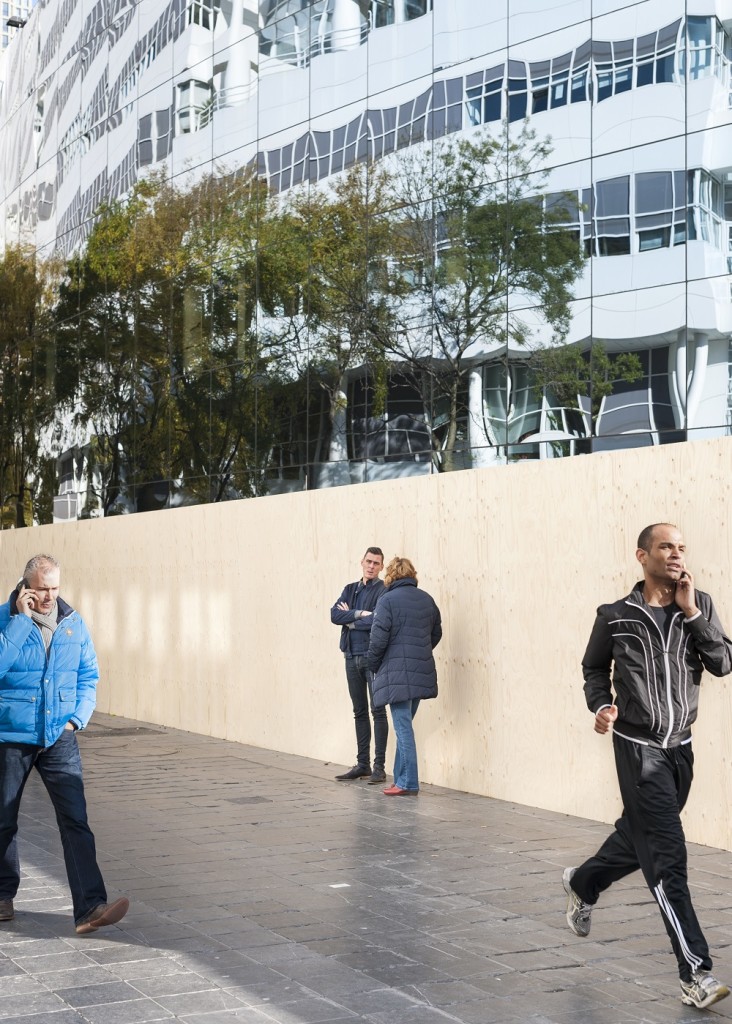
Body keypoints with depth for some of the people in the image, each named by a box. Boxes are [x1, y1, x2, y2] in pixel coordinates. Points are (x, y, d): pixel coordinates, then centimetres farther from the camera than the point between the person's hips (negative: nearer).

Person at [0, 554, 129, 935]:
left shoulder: (73, 623, 3)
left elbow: (88, 677, 11)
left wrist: (77, 718, -3)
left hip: (59, 739, 2)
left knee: (75, 820, -9)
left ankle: (89, 908, -13)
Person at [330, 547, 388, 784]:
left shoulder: (384, 591, -5)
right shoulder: (350, 589, 14)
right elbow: (335, 614, 0)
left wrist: (351, 619, -6)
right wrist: (360, 614, -13)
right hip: (352, 657, 6)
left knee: (378, 711, -4)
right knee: (359, 712, 11)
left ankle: (379, 767, -2)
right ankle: (362, 764, 17)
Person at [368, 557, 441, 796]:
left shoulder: (388, 601, -10)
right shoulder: (426, 600, 9)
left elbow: (378, 639, -12)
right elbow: (436, 633, 16)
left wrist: (374, 666, 2)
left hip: (397, 674, -6)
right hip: (422, 673, 6)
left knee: (403, 727, -3)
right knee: (405, 726, 15)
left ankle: (408, 783, -1)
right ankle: (402, 779, 19)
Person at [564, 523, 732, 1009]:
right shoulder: (616, 617, -5)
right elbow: (595, 669, 9)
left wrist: (692, 613, -16)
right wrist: (602, 705, -9)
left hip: (680, 747, 5)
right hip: (639, 748, -5)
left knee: (637, 839, 22)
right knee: (668, 858, -11)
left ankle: (582, 883, 52)